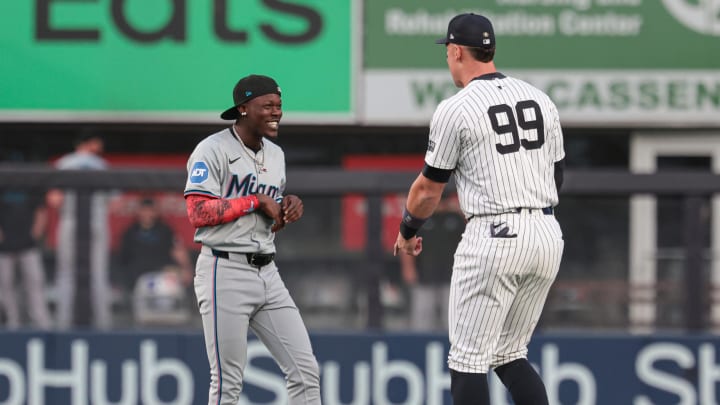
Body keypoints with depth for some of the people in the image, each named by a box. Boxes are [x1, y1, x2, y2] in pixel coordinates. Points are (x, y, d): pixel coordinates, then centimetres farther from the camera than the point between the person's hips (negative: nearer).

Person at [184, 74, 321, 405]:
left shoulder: (276, 155, 16)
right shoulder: (213, 150, -8)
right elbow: (198, 213, -18)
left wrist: (289, 207, 2)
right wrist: (256, 201, -15)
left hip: (267, 274, 7)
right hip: (226, 274, -7)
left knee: (305, 372, 1)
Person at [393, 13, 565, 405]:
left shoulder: (455, 109, -7)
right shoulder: (540, 100, 11)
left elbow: (429, 187, 1)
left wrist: (407, 231, 19)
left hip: (492, 238, -7)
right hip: (547, 236, 7)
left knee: (468, 359, 1)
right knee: (509, 355, 16)